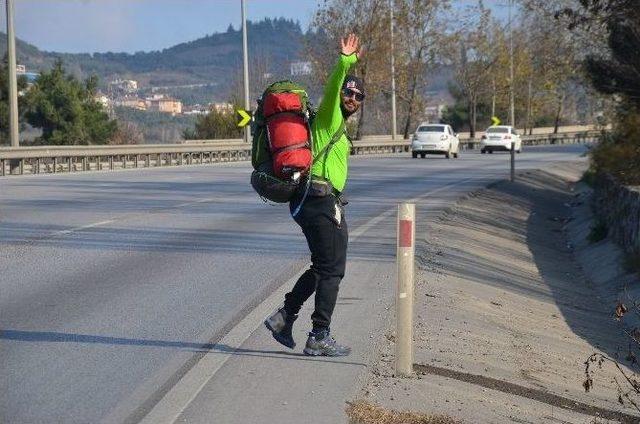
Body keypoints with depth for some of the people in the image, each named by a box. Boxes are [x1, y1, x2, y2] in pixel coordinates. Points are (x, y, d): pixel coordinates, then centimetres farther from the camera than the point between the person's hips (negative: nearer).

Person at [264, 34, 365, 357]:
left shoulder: (338, 126, 25)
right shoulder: (328, 116, -4)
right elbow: (331, 88, -25)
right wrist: (345, 61, -38)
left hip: (326, 201, 10)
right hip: (321, 199, -10)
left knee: (323, 267, 17)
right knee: (332, 269, -5)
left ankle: (284, 317, 20)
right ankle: (320, 338, 0)